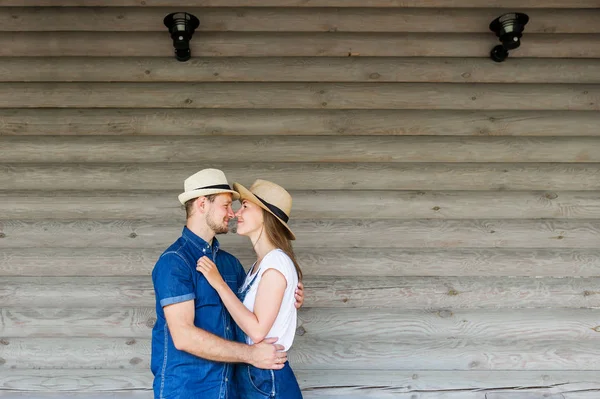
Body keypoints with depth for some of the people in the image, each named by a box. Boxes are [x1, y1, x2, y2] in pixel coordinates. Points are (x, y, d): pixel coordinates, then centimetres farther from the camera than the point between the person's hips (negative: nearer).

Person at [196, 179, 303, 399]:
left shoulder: (276, 262, -18)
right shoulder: (261, 263, 9)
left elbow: (258, 331, -22)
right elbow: (246, 320, 8)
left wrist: (219, 283, -19)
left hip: (267, 380, -8)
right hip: (250, 376, 8)